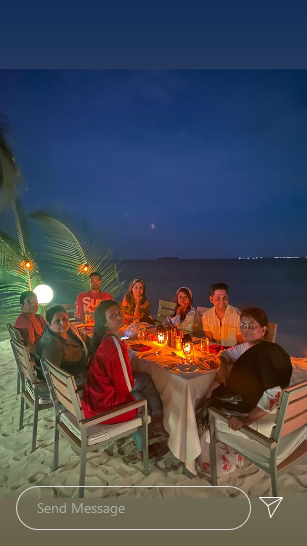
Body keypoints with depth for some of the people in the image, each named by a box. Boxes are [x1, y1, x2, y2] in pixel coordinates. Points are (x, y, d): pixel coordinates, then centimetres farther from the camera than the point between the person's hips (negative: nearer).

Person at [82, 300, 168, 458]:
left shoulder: (101, 339, 0)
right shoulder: (114, 344, -26)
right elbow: (125, 387, -19)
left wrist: (132, 378, 8)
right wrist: (134, 380, 1)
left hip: (93, 401, 7)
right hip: (104, 407, -7)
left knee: (144, 378, 14)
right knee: (143, 400, 16)